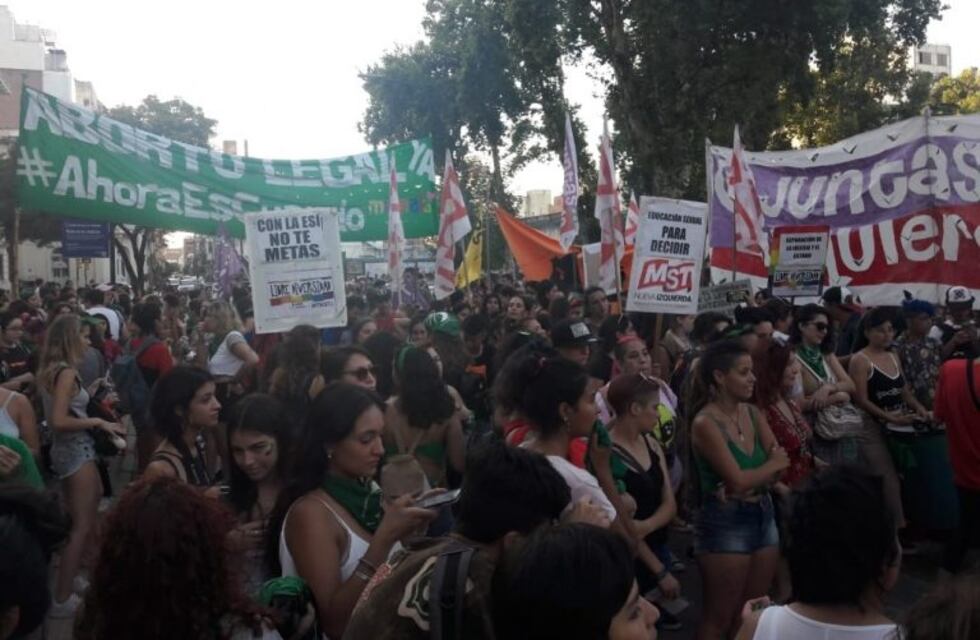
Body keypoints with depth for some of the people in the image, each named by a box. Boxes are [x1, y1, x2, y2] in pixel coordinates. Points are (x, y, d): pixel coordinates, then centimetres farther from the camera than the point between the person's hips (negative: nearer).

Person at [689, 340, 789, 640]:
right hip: (725, 523, -7)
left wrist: (753, 482, -18)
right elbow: (738, 479, -19)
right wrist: (773, 464, -3)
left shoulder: (753, 413, 6)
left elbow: (780, 464, 1)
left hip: (763, 516, 7)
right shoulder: (705, 423, -16)